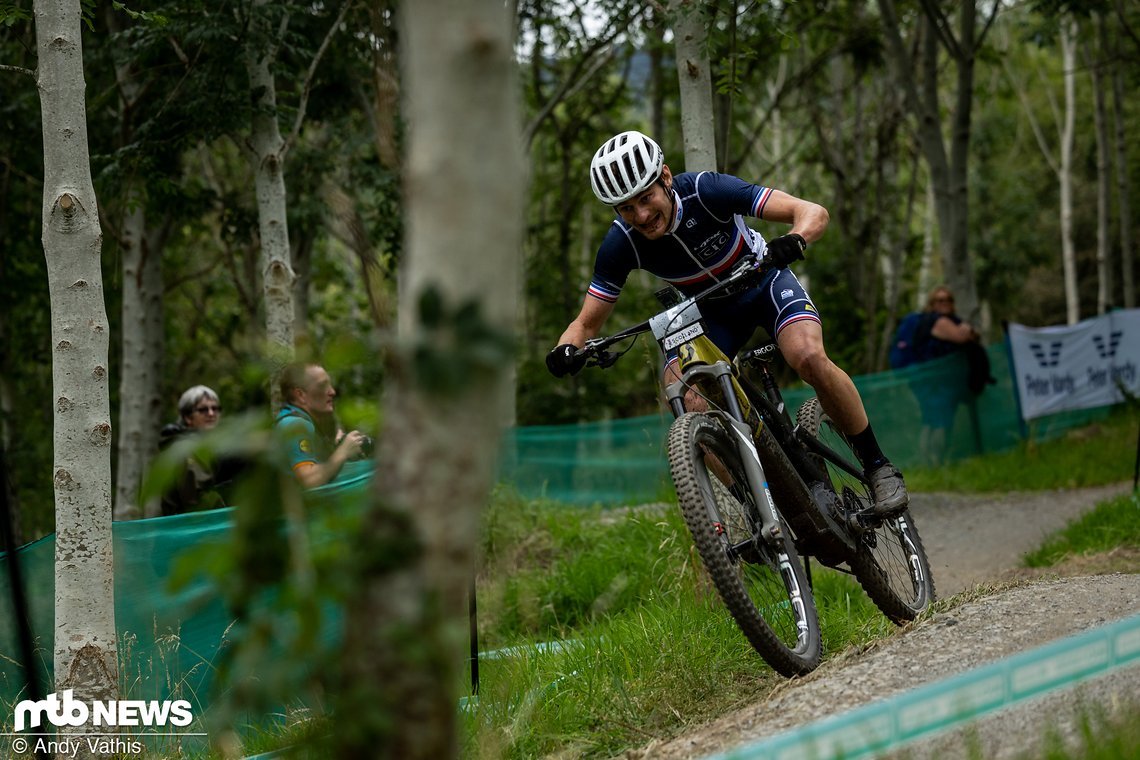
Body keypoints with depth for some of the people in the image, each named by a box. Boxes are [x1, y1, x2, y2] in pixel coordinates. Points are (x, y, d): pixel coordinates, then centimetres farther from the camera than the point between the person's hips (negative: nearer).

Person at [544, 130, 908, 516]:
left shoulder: (705, 190, -31)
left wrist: (794, 241, -56)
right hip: (706, 310, 3)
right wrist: (565, 350, -38)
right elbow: (587, 323, -14)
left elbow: (813, 213, -34)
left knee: (810, 358, -31)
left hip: (763, 283, -2)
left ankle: (878, 467, -12)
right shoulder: (620, 244, -24)